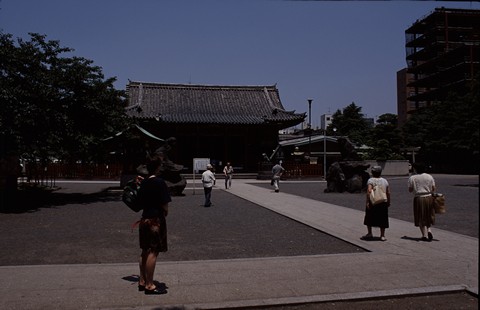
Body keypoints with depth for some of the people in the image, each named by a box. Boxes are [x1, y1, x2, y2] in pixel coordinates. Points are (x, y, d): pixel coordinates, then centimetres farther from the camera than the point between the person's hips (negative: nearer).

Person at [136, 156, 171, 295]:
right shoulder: (159, 182, -15)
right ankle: (149, 285, 2)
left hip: (144, 219, 8)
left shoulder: (144, 181, 9)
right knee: (153, 252, -3)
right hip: (155, 220, -8)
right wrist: (165, 212, 1)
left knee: (145, 251, 15)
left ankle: (142, 281, 24)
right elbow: (165, 205, -16)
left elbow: (140, 201, 17)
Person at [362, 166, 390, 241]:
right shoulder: (385, 181, 9)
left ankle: (369, 233, 12)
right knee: (382, 219, 9)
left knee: (369, 218, 11)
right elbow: (388, 193, 8)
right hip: (383, 203, 4)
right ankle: (382, 235, 10)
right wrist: (388, 202, 18)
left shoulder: (371, 180, -6)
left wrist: (367, 202, -19)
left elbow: (369, 191, -19)